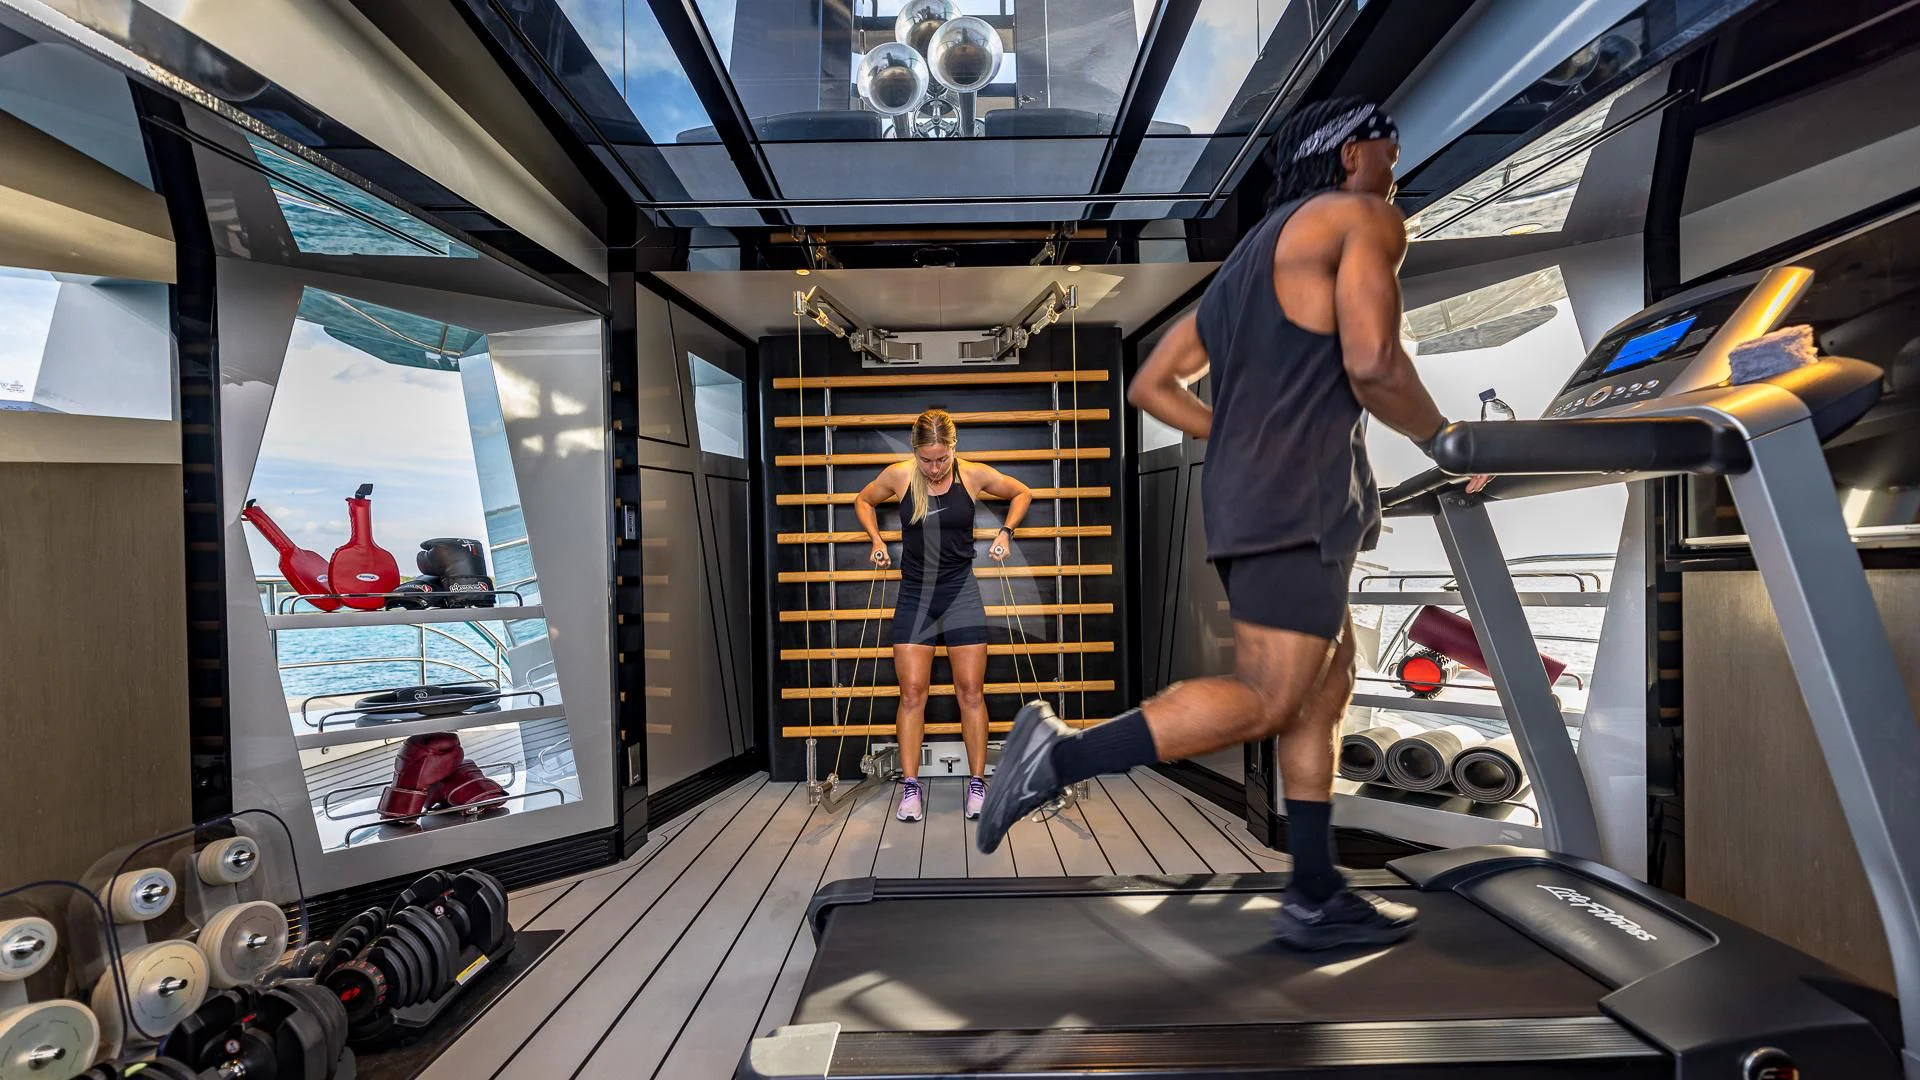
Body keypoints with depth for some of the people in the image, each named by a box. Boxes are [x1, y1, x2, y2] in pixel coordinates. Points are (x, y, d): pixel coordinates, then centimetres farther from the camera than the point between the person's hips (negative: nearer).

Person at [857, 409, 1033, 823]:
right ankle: (911, 786, 11)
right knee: (912, 692, 0)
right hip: (914, 594, 1)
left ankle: (977, 783, 15)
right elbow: (864, 501, 15)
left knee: (971, 691, 2)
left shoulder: (975, 475, -7)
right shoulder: (898, 476, -6)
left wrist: (1005, 531, -1)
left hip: (960, 592, 0)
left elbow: (1021, 494, 10)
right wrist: (876, 540, 2)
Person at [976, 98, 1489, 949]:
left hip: (1255, 497, 9)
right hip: (1295, 500, -9)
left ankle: (1316, 900, 19)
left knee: (1324, 690, 12)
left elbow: (1152, 384, 20)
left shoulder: (1256, 252, 27)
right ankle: (1060, 755, -14)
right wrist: (1444, 443, 2)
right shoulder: (1363, 219, 3)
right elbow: (1372, 363, -15)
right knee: (1263, 702, -10)